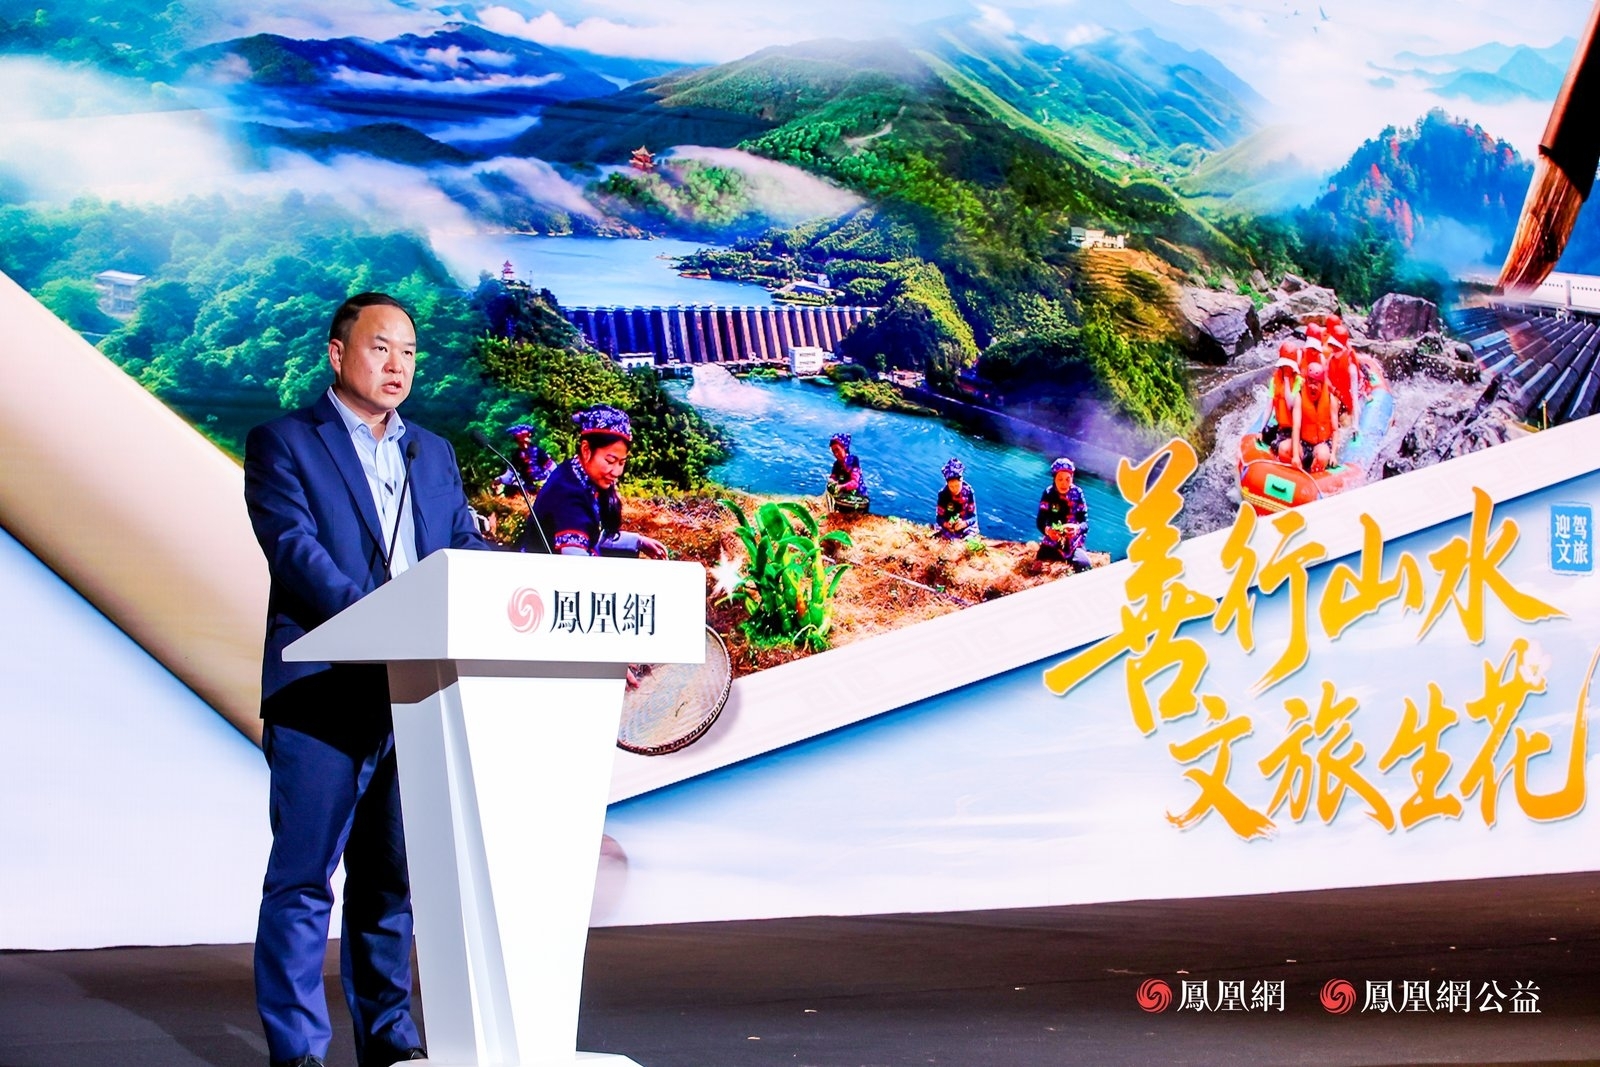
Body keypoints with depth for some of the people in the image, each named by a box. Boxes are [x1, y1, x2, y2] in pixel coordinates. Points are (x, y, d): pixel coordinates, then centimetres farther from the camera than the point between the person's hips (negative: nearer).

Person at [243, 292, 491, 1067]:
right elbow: (296, 549, -13)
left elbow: (466, 552, 13)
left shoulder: (432, 455, 19)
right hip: (322, 693, -5)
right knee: (304, 878, -4)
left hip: (416, 693, 6)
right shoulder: (283, 443, 1)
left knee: (392, 879, 11)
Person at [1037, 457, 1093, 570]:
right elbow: (1040, 521, -12)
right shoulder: (1048, 493, -10)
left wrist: (1078, 528, -35)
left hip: (1073, 544, 0)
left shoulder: (1077, 494, -9)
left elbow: (1085, 522, -11)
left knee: (1085, 565, -23)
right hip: (1051, 543, 0)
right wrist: (1046, 530, -36)